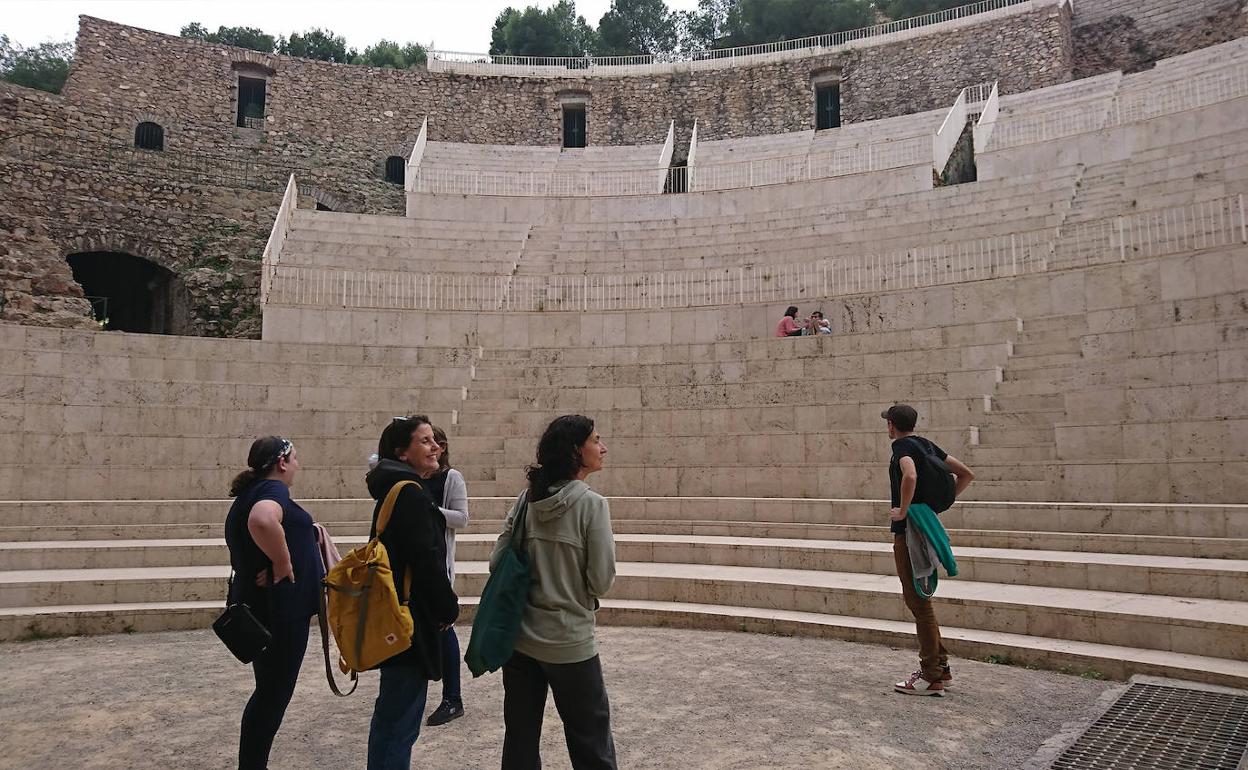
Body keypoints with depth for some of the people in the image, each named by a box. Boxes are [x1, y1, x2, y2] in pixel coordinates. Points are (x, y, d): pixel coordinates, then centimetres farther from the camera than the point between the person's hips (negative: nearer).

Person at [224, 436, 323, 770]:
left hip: (258, 603, 10)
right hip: (279, 606, -10)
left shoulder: (250, 492, 15)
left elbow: (244, 545, 25)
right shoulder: (272, 489, -15)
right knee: (274, 694, 1)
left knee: (269, 691, 19)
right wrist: (284, 565, -26)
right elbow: (263, 521, -38)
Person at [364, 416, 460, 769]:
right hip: (413, 620, -10)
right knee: (402, 720, -2)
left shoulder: (391, 490, 12)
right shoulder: (411, 494, -17)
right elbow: (427, 561, -20)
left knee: (390, 712, 22)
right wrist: (449, 609, -7)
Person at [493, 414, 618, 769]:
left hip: (518, 637, 5)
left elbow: (497, 561, 2)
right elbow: (602, 581, -14)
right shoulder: (591, 504, -15)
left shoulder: (527, 499, 0)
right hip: (568, 642, -5)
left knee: (520, 741, 15)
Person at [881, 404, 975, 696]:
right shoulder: (927, 445, 13)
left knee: (918, 601, -4)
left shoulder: (902, 446, -13)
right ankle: (939, 667, 24)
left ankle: (931, 677, 2)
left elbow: (910, 477, -35)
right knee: (919, 600, 18)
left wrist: (902, 511, -22)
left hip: (908, 530, -9)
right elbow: (966, 474, 17)